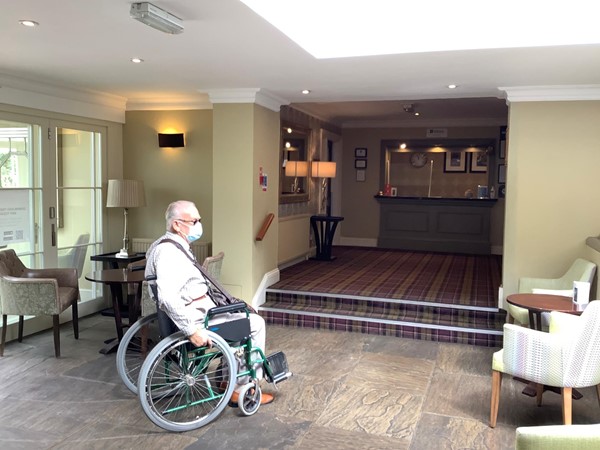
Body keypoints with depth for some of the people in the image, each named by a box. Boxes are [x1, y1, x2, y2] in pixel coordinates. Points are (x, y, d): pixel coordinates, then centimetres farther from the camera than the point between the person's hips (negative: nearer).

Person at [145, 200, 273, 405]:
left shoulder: (172, 246, 11)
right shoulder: (169, 251, -23)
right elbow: (167, 297, -34)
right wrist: (192, 330, -33)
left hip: (200, 309, 11)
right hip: (197, 318, -11)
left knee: (241, 317, 25)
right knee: (255, 323, -4)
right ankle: (242, 388, 7)